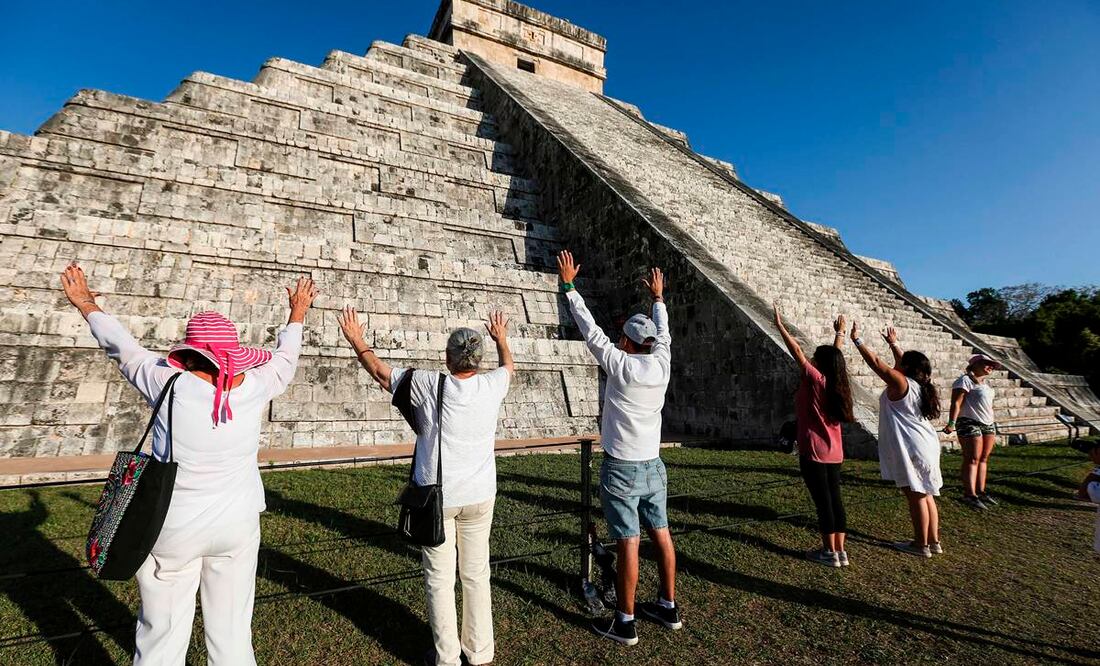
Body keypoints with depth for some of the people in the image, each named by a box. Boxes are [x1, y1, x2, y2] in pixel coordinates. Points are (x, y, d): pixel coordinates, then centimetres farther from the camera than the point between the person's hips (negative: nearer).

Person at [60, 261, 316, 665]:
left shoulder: (170, 384, -14)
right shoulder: (254, 387, -9)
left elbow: (123, 348, 4)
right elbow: (285, 358, 11)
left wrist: (85, 303, 22)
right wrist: (297, 313, 28)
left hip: (172, 530, -1)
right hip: (238, 526, 2)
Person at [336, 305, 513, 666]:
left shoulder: (429, 385, -16)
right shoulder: (492, 385, -9)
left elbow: (381, 372, -1)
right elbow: (508, 366, 16)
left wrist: (357, 341, 15)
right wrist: (500, 338, 34)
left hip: (436, 497, -3)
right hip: (479, 497, 3)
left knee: (439, 578, 13)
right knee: (476, 574, 17)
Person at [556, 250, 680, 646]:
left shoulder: (620, 365, -15)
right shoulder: (662, 364, -2)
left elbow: (589, 328, -10)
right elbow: (663, 334, 17)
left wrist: (568, 285, -1)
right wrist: (658, 298, 33)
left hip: (621, 468, -6)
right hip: (653, 465, 6)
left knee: (628, 543, 0)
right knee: (661, 534, 15)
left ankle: (625, 622, 12)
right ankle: (668, 606, 30)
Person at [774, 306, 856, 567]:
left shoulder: (815, 380, -13)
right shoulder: (836, 383, 5)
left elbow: (797, 352, -15)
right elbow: (835, 356, 20)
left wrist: (780, 326, -11)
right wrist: (840, 333, 34)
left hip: (814, 452, -7)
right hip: (834, 452, 7)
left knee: (822, 501, 0)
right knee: (834, 499, 11)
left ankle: (829, 552, 8)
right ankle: (840, 551, 17)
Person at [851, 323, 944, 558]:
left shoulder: (900, 383, -13)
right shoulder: (919, 384, 9)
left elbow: (876, 362, -14)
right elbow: (906, 363, 26)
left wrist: (857, 340, -9)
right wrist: (894, 344, 36)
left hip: (910, 449, -9)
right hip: (927, 446, 9)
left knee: (916, 496, 0)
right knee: (926, 495, 15)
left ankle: (921, 545, 9)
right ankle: (934, 541, 24)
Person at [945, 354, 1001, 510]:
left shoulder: (985, 384, 20)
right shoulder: (965, 380, -7)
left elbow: (988, 406, 24)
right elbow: (956, 403, -16)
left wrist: (994, 429, 23)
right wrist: (951, 423, -25)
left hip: (988, 424, 9)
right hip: (970, 424, -9)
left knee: (984, 458, 7)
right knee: (972, 459, -9)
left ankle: (980, 492, 13)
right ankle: (969, 495, -8)